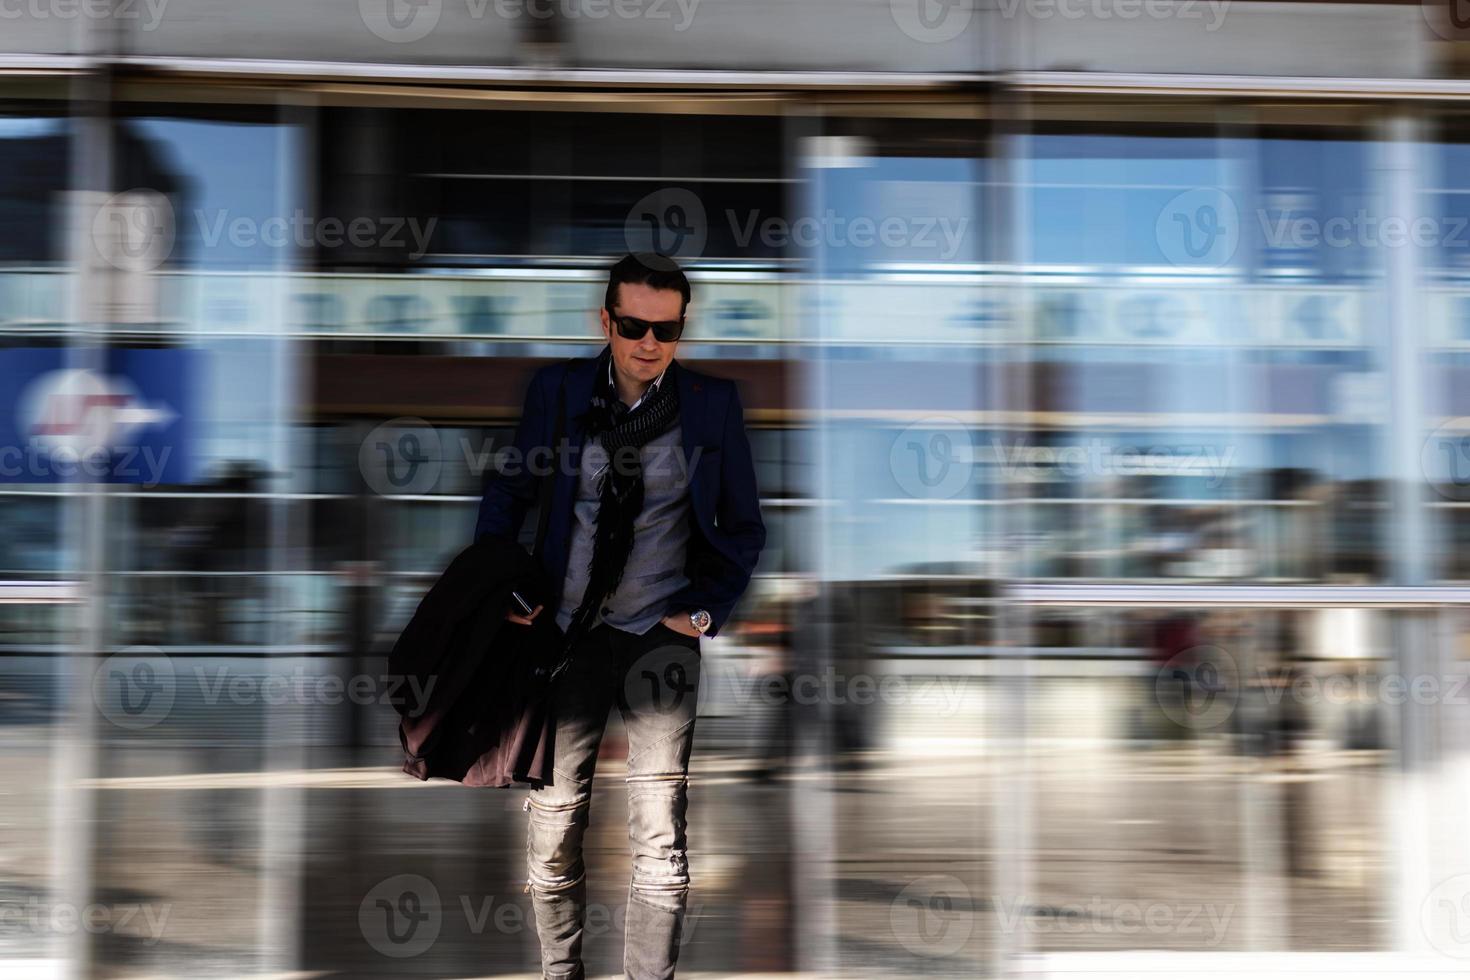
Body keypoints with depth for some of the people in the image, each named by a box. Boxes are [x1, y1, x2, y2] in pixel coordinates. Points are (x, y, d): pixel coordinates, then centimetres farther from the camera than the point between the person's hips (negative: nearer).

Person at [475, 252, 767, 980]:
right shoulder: (558, 389, 0)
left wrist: (706, 610, -4)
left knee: (659, 837, -2)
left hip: (660, 638, -1)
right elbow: (508, 491, 12)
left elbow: (743, 526, 7)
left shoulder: (713, 404, -2)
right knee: (552, 822, 7)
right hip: (565, 633, 1)